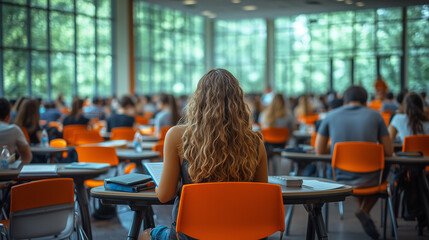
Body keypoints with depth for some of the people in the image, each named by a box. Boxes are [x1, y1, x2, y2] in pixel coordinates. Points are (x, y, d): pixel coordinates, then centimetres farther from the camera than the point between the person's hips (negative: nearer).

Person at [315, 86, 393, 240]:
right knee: (384, 169, 31)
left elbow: (319, 150, 9)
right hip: (369, 181, -3)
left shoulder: (331, 116, 4)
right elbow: (389, 152, 3)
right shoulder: (375, 116, 2)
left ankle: (363, 212, 24)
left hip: (340, 180, 3)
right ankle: (364, 211, 11)